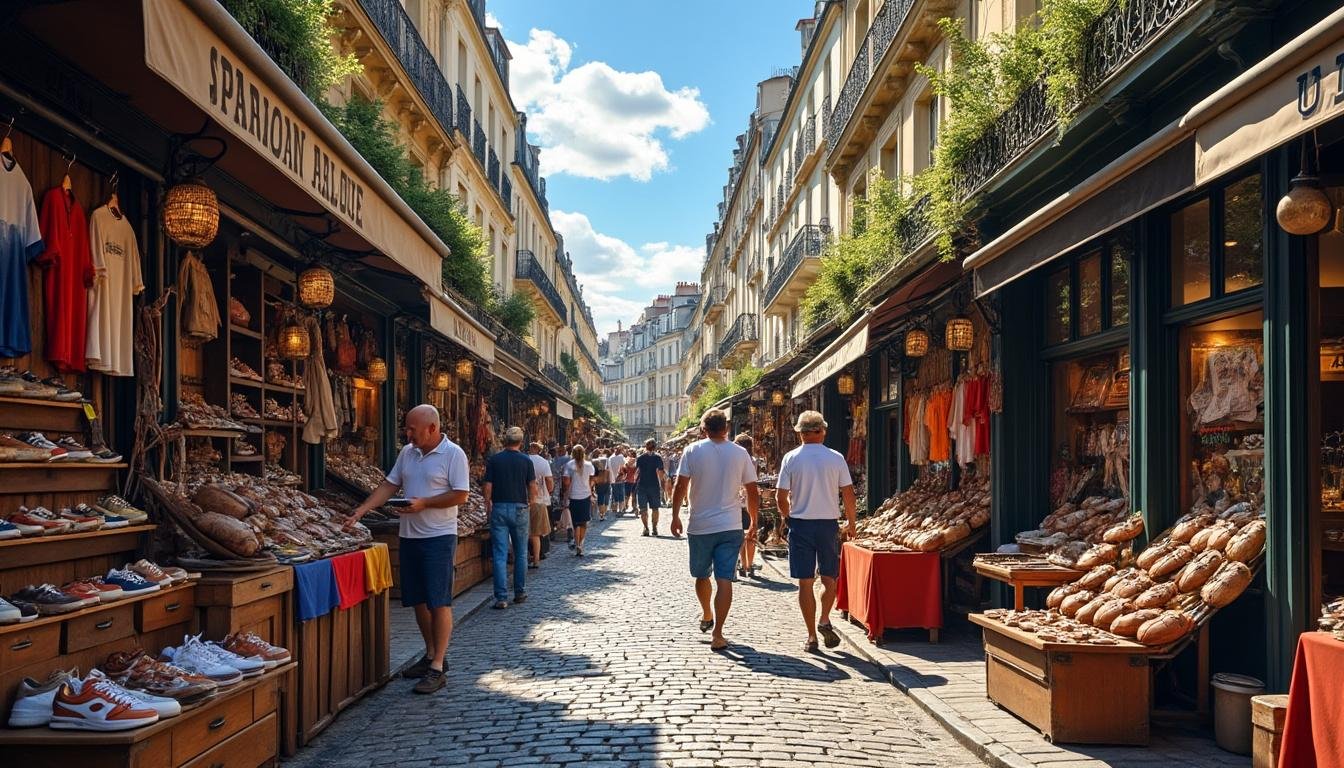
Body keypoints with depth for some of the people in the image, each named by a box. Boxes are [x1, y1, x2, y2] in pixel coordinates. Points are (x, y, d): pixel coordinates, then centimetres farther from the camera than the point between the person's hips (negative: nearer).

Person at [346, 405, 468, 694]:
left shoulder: (453, 454, -10)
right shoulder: (407, 453, 10)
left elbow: (460, 495, -14)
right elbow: (389, 486, 12)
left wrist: (424, 503, -18)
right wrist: (361, 509, 2)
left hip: (439, 537, -7)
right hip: (410, 536, 7)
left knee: (439, 602, -6)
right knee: (419, 600, 12)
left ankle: (437, 668, -3)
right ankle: (431, 655, 27)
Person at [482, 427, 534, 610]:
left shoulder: (494, 460, -1)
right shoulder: (526, 461, 0)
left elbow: (487, 486, -3)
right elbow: (532, 487, -1)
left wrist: (488, 503, 14)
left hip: (499, 508, 0)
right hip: (520, 508, 1)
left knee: (500, 554, -1)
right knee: (521, 553, 14)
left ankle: (501, 597, -5)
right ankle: (520, 593, 19)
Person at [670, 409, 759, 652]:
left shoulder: (692, 451, -3)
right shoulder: (740, 453, 1)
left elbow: (680, 487, -7)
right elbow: (753, 493, 4)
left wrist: (675, 516, 3)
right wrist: (754, 521, 16)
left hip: (699, 526, 0)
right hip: (730, 527, 0)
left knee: (702, 575, 21)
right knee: (724, 579, -2)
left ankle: (706, 616, 40)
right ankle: (717, 635, -7)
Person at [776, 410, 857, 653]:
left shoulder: (791, 458, -3)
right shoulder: (836, 458, -2)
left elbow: (781, 499, -3)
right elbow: (848, 494, 0)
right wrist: (851, 524, 13)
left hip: (800, 524, -1)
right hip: (829, 524, 1)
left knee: (805, 583, 4)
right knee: (829, 578, 16)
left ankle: (811, 637, 6)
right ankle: (825, 620, -3)